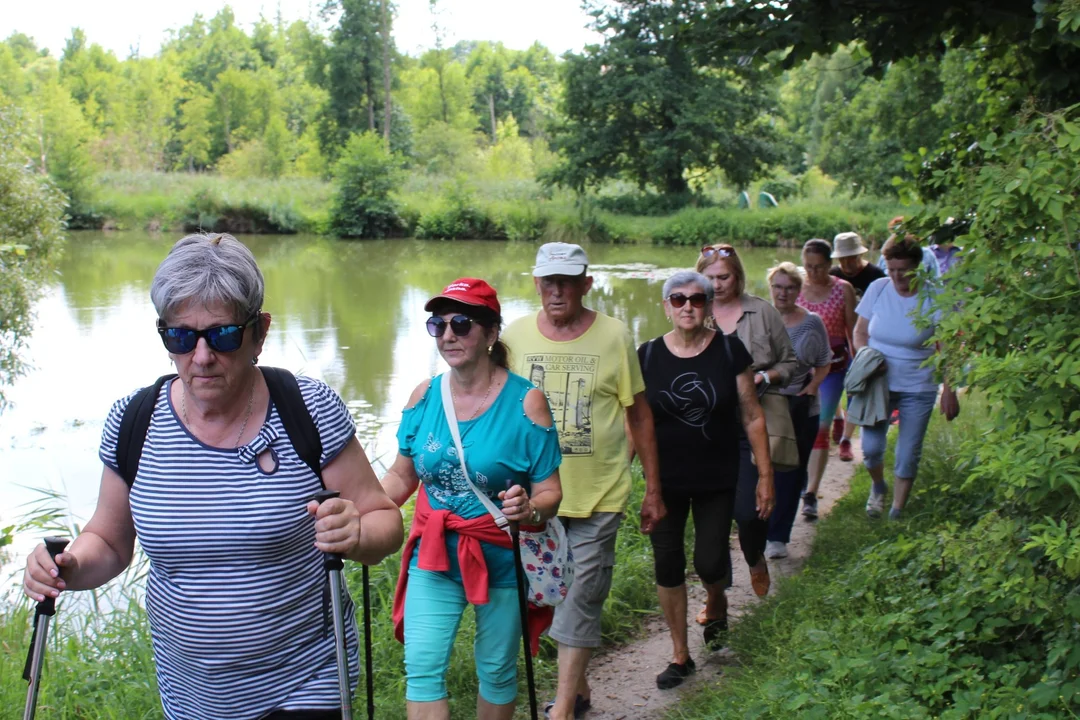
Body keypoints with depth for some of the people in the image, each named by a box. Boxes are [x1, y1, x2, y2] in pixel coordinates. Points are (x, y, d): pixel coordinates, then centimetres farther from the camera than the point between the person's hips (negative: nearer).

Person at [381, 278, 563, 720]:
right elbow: (402, 475, 7)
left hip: (502, 561, -2)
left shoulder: (525, 401, -14)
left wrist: (529, 509, -34)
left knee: (497, 671, 14)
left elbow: (550, 492, -12)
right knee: (422, 668, -7)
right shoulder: (424, 396, -3)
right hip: (433, 557, 2)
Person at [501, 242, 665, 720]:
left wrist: (653, 489, 1)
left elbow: (639, 414, 0)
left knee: (582, 600, 0)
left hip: (598, 495, -3)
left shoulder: (614, 336, -6)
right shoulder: (516, 336, -1)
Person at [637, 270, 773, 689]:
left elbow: (752, 417, -2)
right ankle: (680, 655, 22)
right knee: (667, 566, 4)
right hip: (665, 481, 1)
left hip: (717, 481, -1)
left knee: (709, 563, -1)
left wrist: (765, 475, -3)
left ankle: (716, 603, 37)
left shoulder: (730, 351, -6)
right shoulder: (648, 355, -4)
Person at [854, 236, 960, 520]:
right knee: (871, 448, -5)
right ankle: (878, 487, 28)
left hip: (918, 388, -1)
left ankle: (897, 511, 22)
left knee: (908, 455, 4)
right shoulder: (878, 288, -3)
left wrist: (949, 390, -11)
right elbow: (860, 332, 7)